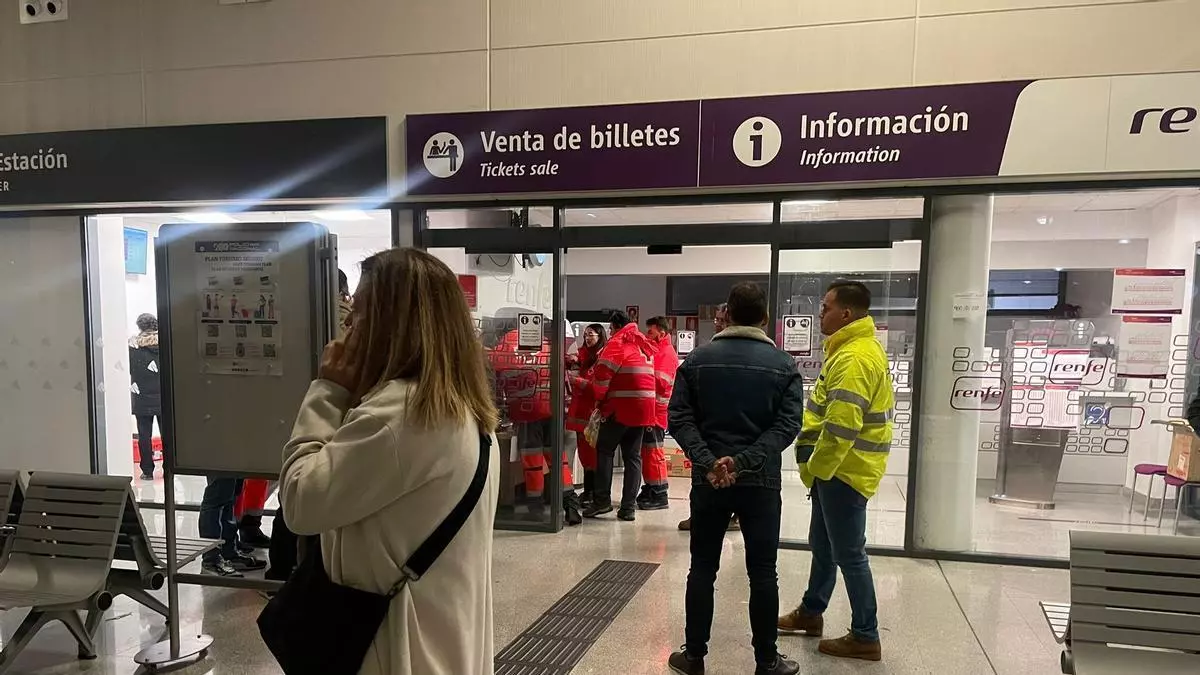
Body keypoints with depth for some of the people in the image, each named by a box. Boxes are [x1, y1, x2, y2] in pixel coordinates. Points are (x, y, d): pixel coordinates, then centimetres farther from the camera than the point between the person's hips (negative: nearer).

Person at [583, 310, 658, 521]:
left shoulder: (618, 343, -7)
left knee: (605, 450, 5)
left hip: (620, 407, -7)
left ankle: (602, 500, 1)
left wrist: (600, 398, -1)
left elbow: (603, 372, -15)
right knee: (633, 455, 9)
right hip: (643, 407, 7)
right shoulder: (645, 345, 18)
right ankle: (629, 506, 7)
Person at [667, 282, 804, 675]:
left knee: (703, 570, 10)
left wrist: (708, 461, -14)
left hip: (707, 481, 1)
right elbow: (787, 425, -11)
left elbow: (680, 418, -7)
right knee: (762, 573, 9)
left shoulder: (697, 360, 1)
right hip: (762, 483, -1)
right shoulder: (783, 365, -1)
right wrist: (743, 461, -16)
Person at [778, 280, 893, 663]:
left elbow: (841, 426, -29)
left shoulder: (853, 357, -22)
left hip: (845, 469, -10)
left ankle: (865, 638, 13)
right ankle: (811, 613, 34)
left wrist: (814, 468, -16)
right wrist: (818, 465, 17)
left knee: (848, 554, 1)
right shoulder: (857, 347, 12)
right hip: (841, 466, 10)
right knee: (823, 544, 20)